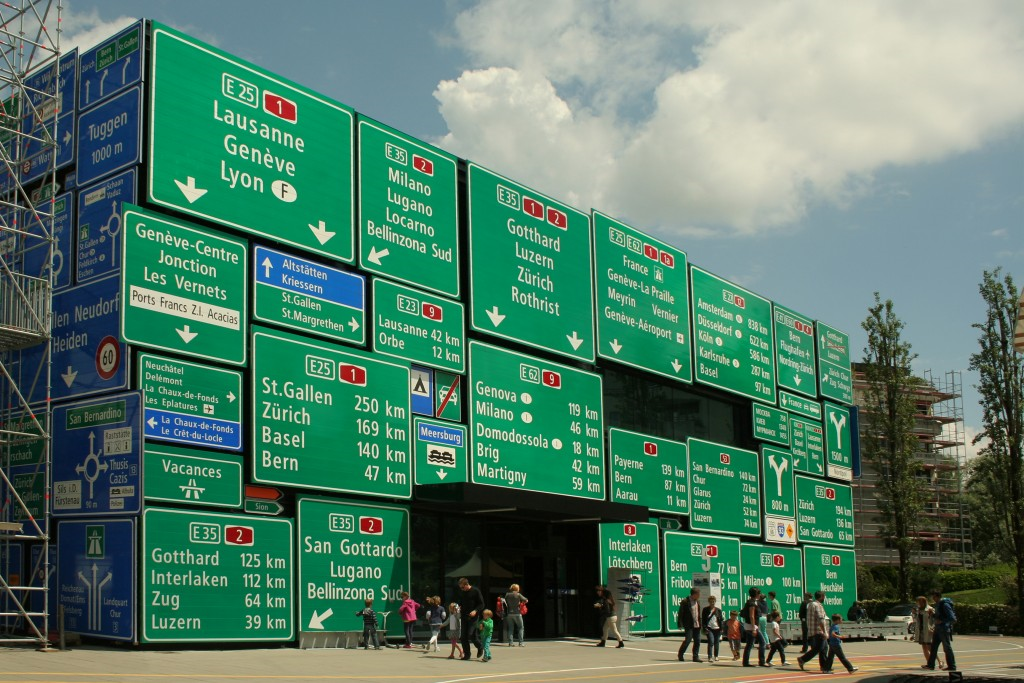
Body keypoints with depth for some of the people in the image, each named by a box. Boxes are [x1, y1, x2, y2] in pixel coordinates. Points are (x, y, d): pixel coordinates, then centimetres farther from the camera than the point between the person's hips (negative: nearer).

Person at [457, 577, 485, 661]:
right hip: (464, 616, 6)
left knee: (471, 635, -11)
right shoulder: (462, 593, 11)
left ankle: (480, 647, 17)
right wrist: (459, 607, 1)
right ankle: (466, 655, 8)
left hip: (473, 617, -6)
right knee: (464, 637, 0)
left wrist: (475, 611, -21)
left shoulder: (476, 591, -6)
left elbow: (481, 604, -6)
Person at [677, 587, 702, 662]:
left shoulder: (698, 602, 12)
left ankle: (696, 657, 11)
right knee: (688, 640, -8)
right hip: (689, 625, -7)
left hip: (697, 625, 7)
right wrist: (680, 624, -15)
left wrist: (700, 623, 16)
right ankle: (681, 655, 11)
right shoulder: (685, 602, -10)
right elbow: (680, 614, -10)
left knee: (697, 641, 5)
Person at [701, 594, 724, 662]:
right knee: (711, 642, -16)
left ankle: (716, 656, 24)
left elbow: (721, 620, 11)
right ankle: (710, 657, -18)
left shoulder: (718, 610, 10)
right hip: (709, 629, -3)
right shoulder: (705, 610, 5)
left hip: (717, 629, 3)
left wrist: (721, 629, 2)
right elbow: (703, 620, 3)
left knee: (716, 643, 8)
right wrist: (705, 628, -7)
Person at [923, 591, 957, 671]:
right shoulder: (937, 604, 13)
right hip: (938, 628, 10)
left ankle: (952, 666, 4)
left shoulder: (945, 604, -16)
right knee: (934, 646, 10)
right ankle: (931, 665, 15)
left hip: (944, 629, -10)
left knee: (947, 648, -3)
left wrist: (941, 621, -19)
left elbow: (952, 618, -20)